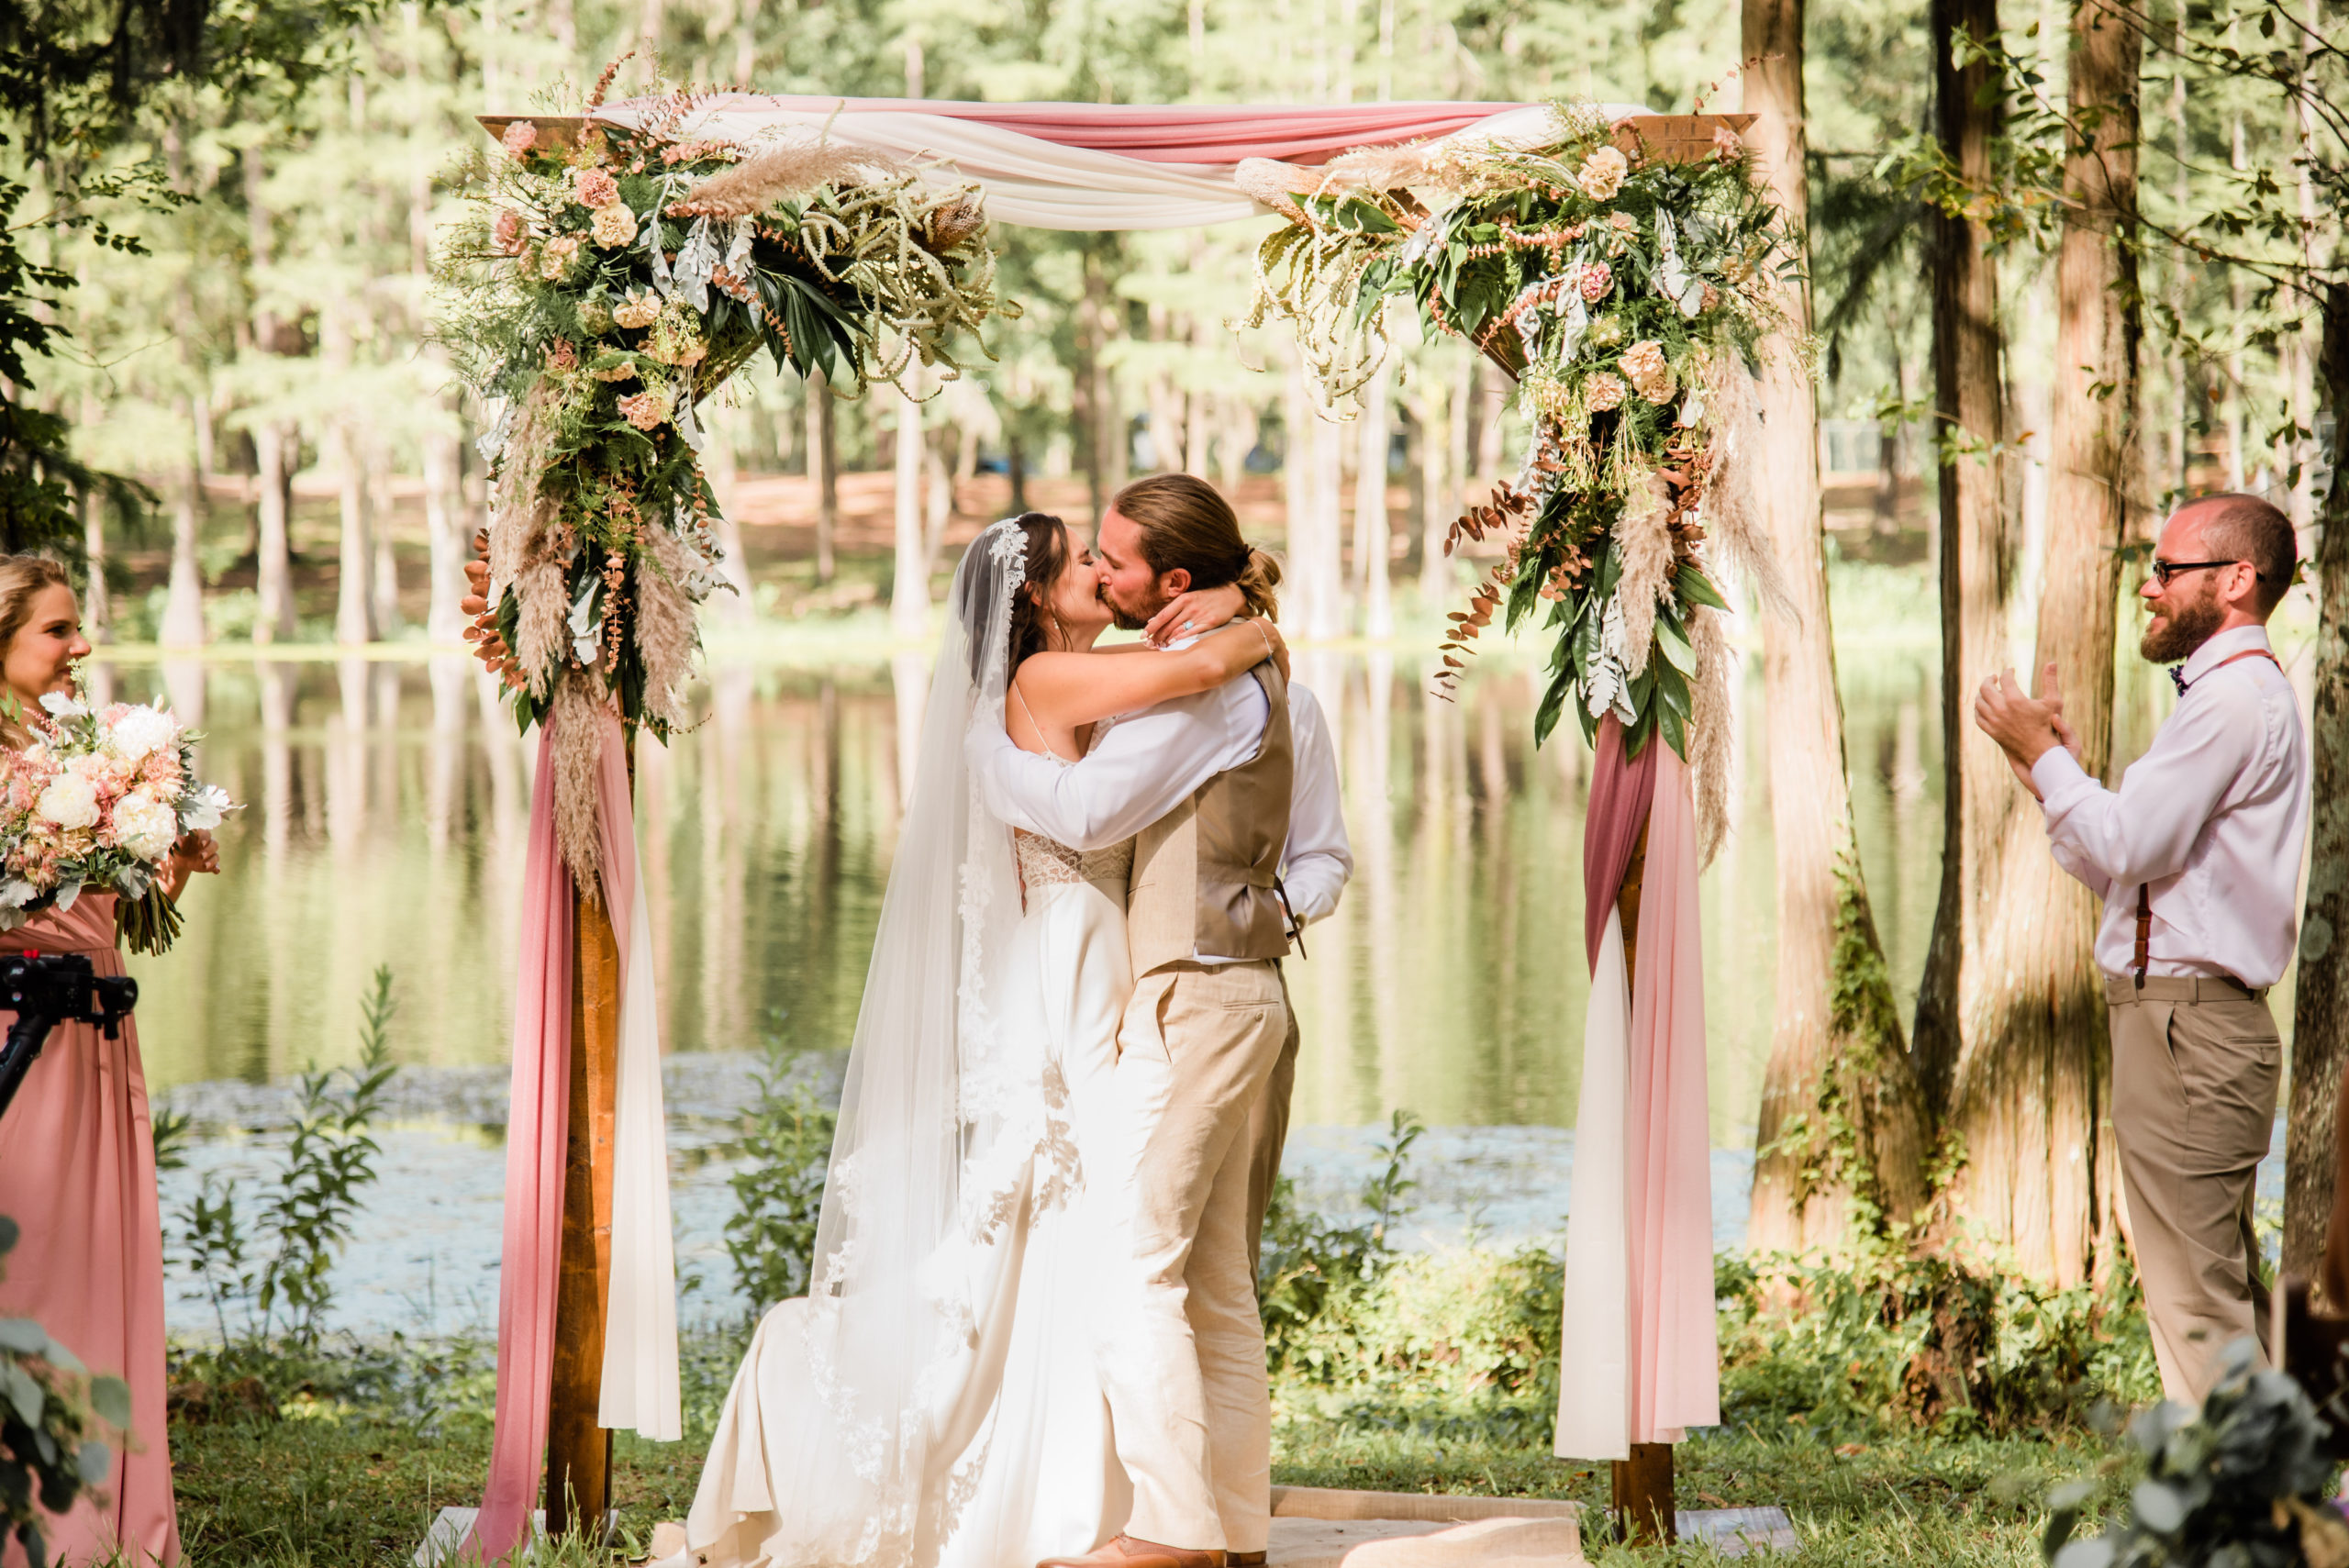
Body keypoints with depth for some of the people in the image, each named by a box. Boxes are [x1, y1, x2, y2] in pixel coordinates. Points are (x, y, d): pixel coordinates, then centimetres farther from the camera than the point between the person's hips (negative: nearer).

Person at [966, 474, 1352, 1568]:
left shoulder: (1201, 687, -13)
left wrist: (983, 743, -4)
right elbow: (1321, 864, 18)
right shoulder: (1277, 689, 16)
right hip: (1253, 997, 10)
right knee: (1218, 1287, 11)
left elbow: (1083, 811, -17)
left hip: (1190, 1000, -10)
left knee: (1133, 1265, -10)